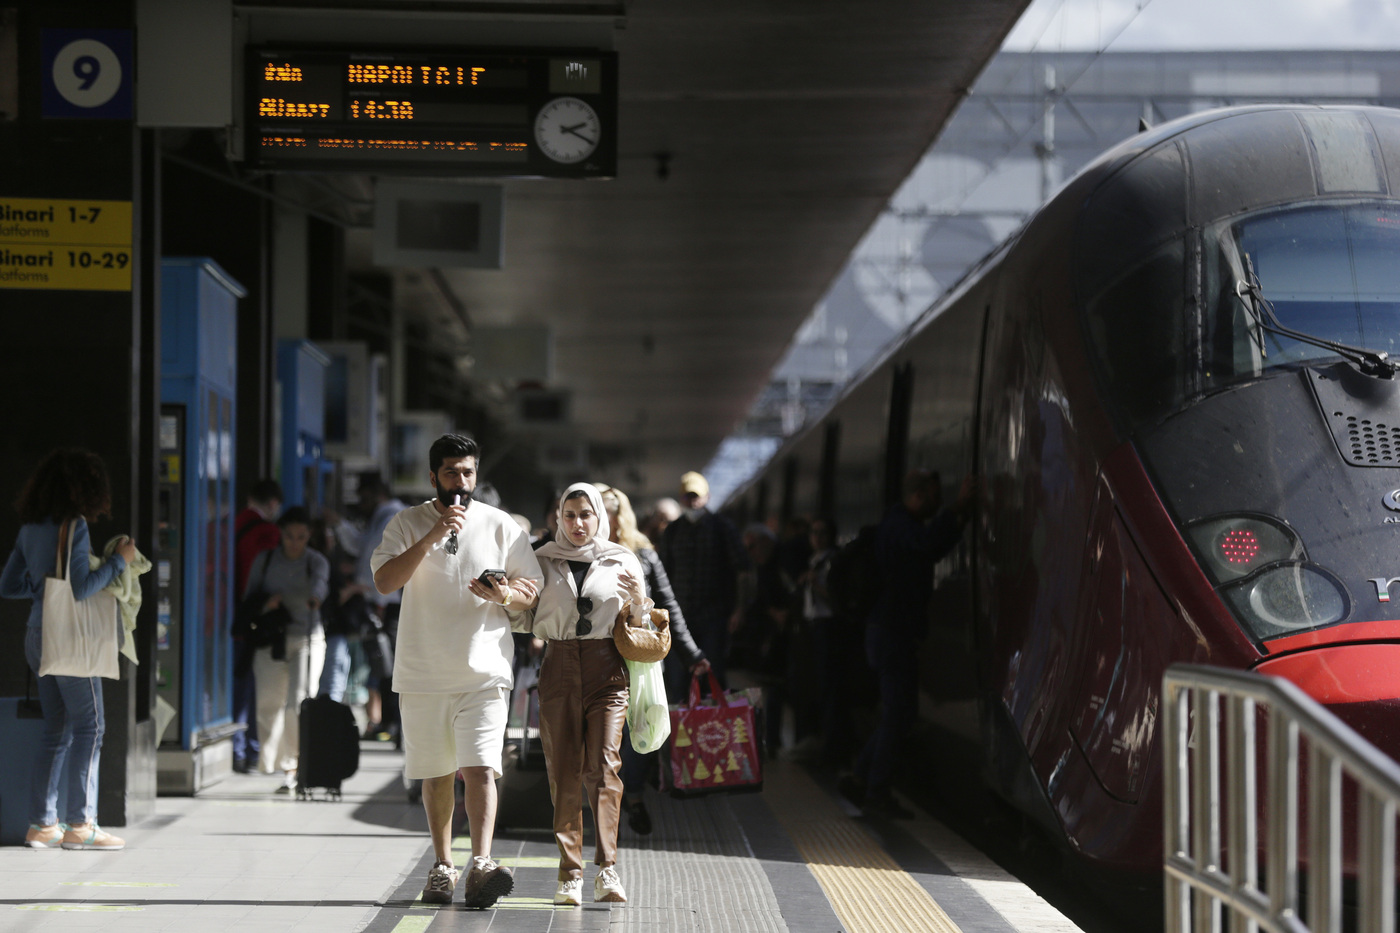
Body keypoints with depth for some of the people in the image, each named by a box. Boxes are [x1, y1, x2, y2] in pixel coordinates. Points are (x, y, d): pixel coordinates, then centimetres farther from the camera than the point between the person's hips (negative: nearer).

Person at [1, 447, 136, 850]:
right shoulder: (73, 526, -13)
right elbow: (80, 589, -19)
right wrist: (118, 560, -10)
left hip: (38, 635, 8)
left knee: (57, 731, 12)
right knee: (89, 725, -3)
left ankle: (43, 824, 11)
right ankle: (80, 824, -7)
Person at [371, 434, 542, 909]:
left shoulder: (502, 527, 5)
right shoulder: (407, 523, 3)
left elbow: (534, 590, 8)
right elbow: (385, 581, -11)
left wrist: (504, 595, -14)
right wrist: (433, 537, -19)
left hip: (483, 672, -1)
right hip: (423, 673, 1)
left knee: (480, 769, -15)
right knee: (435, 775, 9)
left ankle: (481, 864, -21)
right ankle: (442, 865, 22)